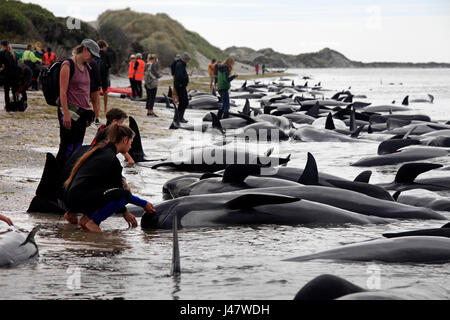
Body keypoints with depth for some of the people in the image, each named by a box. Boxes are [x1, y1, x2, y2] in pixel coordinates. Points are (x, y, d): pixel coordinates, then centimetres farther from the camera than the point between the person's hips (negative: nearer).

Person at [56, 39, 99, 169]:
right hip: (70, 110, -8)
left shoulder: (86, 67, 15)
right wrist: (66, 114, -20)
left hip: (82, 112, 8)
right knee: (67, 147, -8)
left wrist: (88, 113, 18)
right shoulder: (68, 65, -9)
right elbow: (63, 92, -14)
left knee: (77, 147, 7)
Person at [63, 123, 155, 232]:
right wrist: (144, 204, 8)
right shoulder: (111, 159, -12)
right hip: (79, 199, -10)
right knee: (123, 194, -19)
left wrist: (124, 211, 23)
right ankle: (93, 221, -10)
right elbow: (122, 194, -6)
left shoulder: (100, 151, 18)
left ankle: (86, 217, 11)